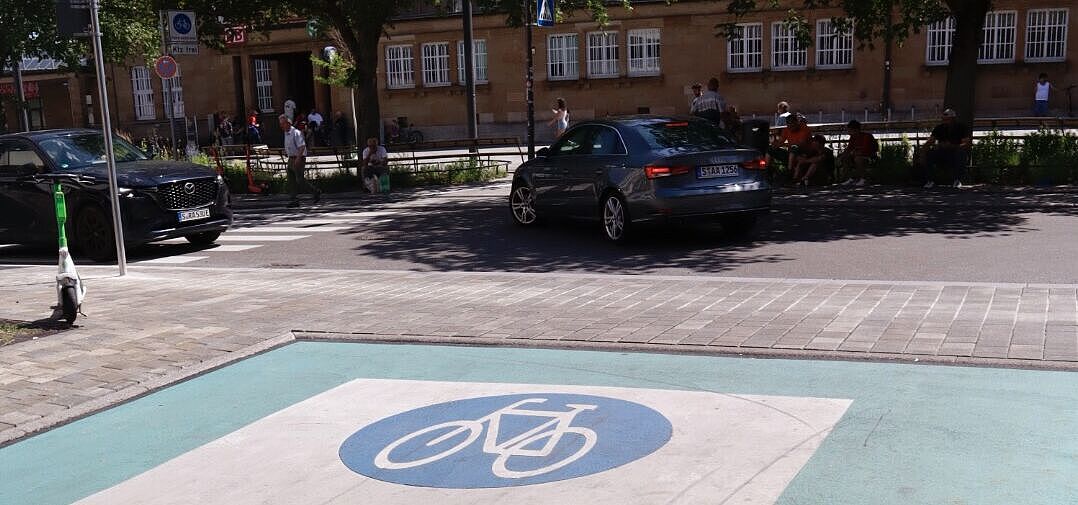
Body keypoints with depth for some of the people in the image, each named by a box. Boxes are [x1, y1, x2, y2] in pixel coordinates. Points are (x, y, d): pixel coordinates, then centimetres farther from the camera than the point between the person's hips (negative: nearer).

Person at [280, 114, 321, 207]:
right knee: (291, 180, 4)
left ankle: (316, 192, 7)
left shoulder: (296, 133, -15)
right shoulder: (286, 133, 13)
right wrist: (286, 151, 14)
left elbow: (302, 146, -22)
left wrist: (298, 158, -28)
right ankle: (295, 200, 6)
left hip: (298, 159, -9)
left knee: (300, 180, -8)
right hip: (291, 159, 9)